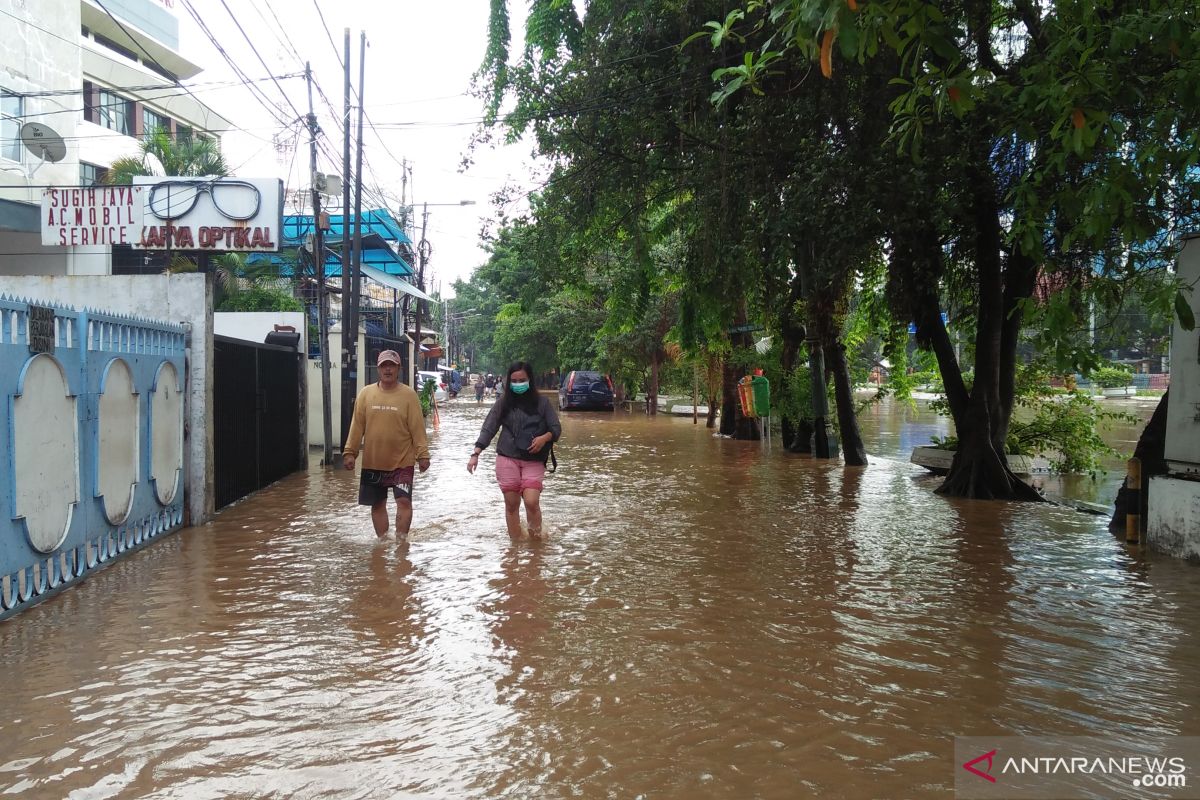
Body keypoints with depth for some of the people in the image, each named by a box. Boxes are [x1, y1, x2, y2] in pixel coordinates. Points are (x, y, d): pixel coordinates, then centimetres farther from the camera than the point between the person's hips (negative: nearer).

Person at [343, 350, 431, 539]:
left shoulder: (408, 395, -5)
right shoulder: (366, 393, 2)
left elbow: (417, 428, -6)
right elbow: (357, 426, 4)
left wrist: (423, 454, -10)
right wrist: (350, 452, 0)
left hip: (402, 461, -3)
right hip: (373, 462, 3)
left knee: (404, 500, -8)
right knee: (378, 504, 10)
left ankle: (400, 540, 3)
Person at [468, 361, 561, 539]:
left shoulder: (541, 403, 2)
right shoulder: (503, 403, 4)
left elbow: (556, 429, 4)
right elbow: (488, 429, 2)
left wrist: (544, 438, -18)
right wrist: (476, 454, -8)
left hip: (534, 461, -1)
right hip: (507, 459, 2)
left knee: (531, 502, -15)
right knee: (512, 504, 4)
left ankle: (536, 541, 3)